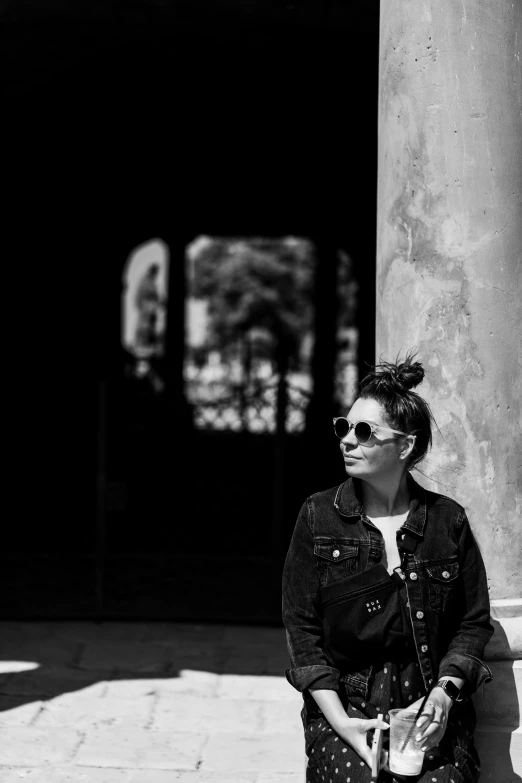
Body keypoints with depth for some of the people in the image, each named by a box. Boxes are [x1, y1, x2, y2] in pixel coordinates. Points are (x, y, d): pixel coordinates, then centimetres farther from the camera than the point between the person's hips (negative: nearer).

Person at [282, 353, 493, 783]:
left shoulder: (447, 520, 5)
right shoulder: (319, 517, 3)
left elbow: (475, 621, 9)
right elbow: (302, 626, 1)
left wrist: (445, 692, -9)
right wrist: (341, 722, -10)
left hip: (431, 704, 0)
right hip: (345, 705, 0)